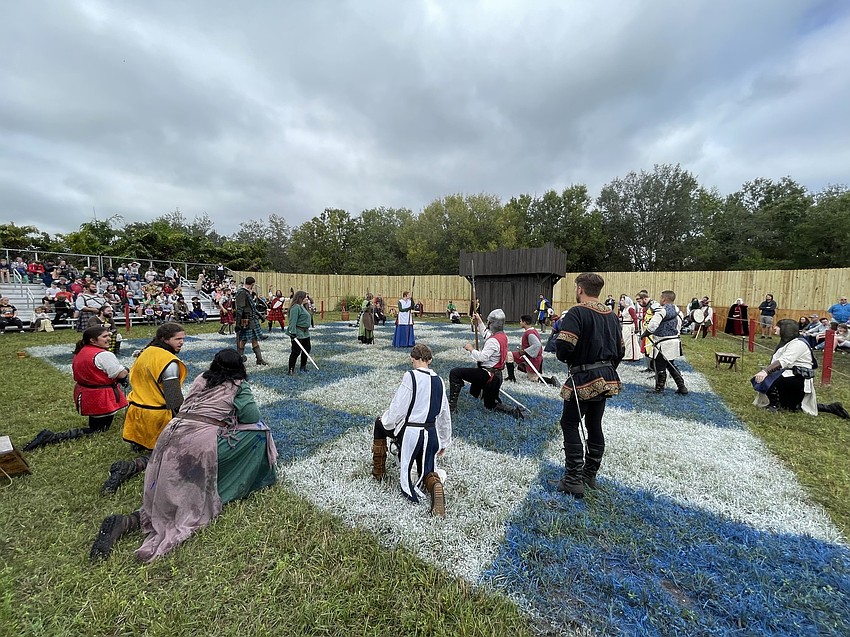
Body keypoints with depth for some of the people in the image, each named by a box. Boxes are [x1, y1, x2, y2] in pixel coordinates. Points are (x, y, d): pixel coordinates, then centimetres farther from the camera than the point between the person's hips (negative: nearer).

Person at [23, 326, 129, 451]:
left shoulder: (80, 352, 3)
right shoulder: (104, 355, -25)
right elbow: (122, 374, -22)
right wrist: (125, 370, 0)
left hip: (84, 395, 9)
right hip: (101, 398, -9)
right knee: (99, 429, 4)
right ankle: (51, 437, -6)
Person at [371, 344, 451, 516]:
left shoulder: (411, 376, -14)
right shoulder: (439, 381, 5)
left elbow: (397, 408, -13)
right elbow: (445, 416, 12)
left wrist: (386, 423, 8)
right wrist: (444, 442, 24)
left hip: (409, 433, -5)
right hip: (432, 435, 5)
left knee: (380, 423, 23)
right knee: (427, 472, 24)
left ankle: (378, 471, 29)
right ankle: (435, 484, -11)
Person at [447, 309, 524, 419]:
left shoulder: (494, 340, -23)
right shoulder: (503, 335, 7)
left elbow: (482, 357, -28)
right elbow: (486, 334, 26)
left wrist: (471, 349, -12)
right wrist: (479, 322, 29)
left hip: (487, 374, -10)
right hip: (496, 376, 10)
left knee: (455, 373, -11)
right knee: (491, 405, 29)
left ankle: (452, 405, -9)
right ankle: (514, 411, 16)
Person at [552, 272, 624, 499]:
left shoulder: (576, 313, -16)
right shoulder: (611, 315, 10)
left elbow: (564, 347, -26)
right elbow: (620, 350, 14)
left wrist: (564, 357, -4)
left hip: (584, 379, -8)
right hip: (607, 378, 8)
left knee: (570, 424, 3)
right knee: (594, 424, 17)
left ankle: (573, 480, 5)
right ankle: (590, 474, 29)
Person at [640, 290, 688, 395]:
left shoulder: (662, 310, -18)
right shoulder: (677, 311, 10)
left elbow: (652, 325, -23)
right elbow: (678, 326, 17)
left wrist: (644, 334, -10)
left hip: (663, 344, -9)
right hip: (674, 341, 9)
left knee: (660, 366, 2)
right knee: (671, 365, 21)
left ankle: (659, 388, 11)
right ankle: (682, 387, 22)